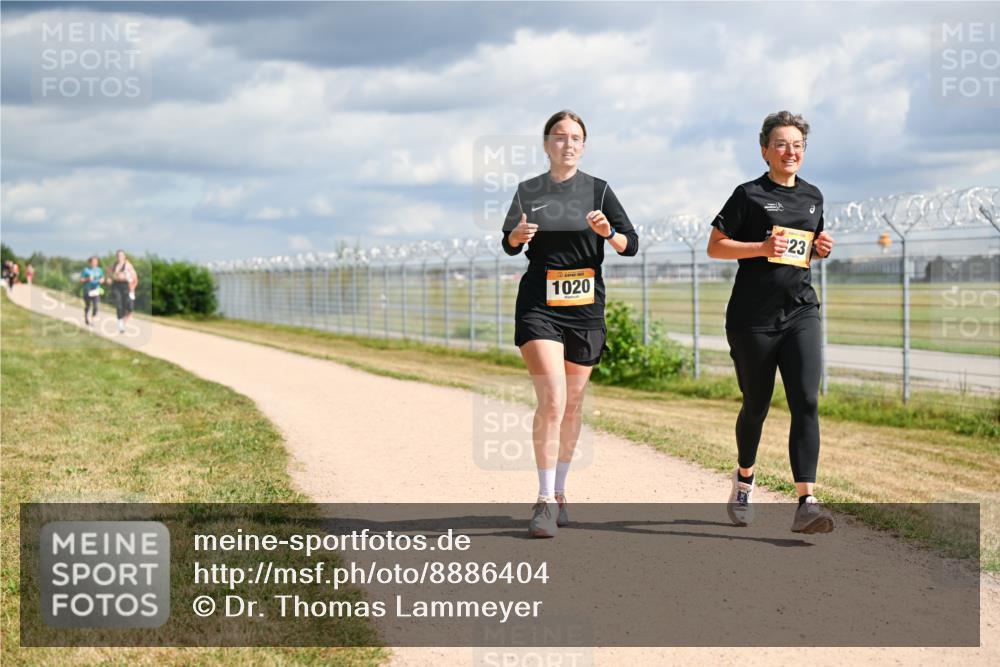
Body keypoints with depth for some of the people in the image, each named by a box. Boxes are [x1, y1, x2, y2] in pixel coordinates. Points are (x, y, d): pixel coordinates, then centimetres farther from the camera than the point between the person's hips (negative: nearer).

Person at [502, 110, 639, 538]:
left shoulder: (598, 190, 4)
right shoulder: (528, 191, 5)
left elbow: (631, 244, 0)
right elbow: (510, 245, 16)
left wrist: (609, 233, -22)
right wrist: (518, 236, -7)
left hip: (586, 308, 2)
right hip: (539, 306, -2)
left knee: (572, 405, 10)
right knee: (552, 401, -15)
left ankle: (559, 492, 26)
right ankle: (545, 502, -11)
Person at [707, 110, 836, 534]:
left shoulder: (812, 196, 14)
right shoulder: (749, 195, -2)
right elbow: (715, 246, -3)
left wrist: (821, 247, 4)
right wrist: (763, 247, -17)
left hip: (801, 311, 3)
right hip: (753, 317, -3)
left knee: (806, 403, -12)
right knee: (756, 404, 9)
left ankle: (806, 504, -18)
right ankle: (744, 477, 37)